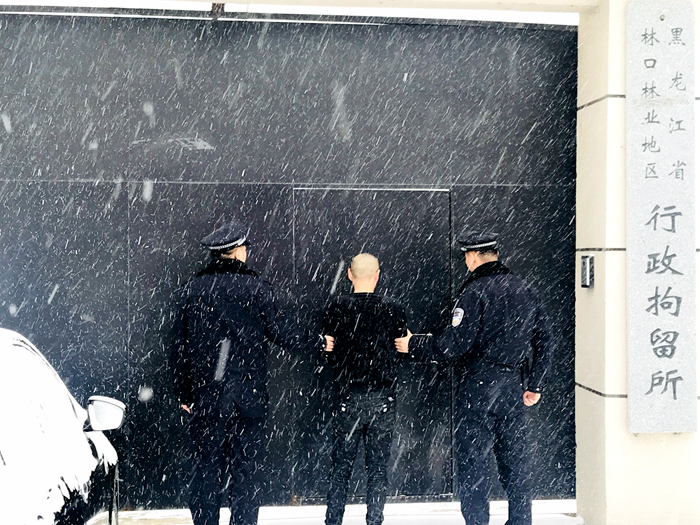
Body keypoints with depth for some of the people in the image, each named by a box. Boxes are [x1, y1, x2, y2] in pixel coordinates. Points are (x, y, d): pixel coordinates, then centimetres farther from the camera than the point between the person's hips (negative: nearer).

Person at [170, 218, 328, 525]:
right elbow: (281, 330, -2)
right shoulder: (254, 287, -5)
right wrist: (318, 344, 15)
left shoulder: (194, 288, 4)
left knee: (206, 466, 10)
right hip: (247, 393, -2)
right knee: (247, 467, 7)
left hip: (205, 395, 3)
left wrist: (183, 392, 15)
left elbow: (181, 345, 7)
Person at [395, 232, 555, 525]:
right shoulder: (525, 291, 10)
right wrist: (535, 385, 19)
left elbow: (456, 342, -16)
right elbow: (545, 340, 13)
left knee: (472, 460, 1)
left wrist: (413, 345, -3)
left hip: (478, 385, -7)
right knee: (514, 458, 14)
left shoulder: (475, 292, -12)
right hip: (513, 385, 7)